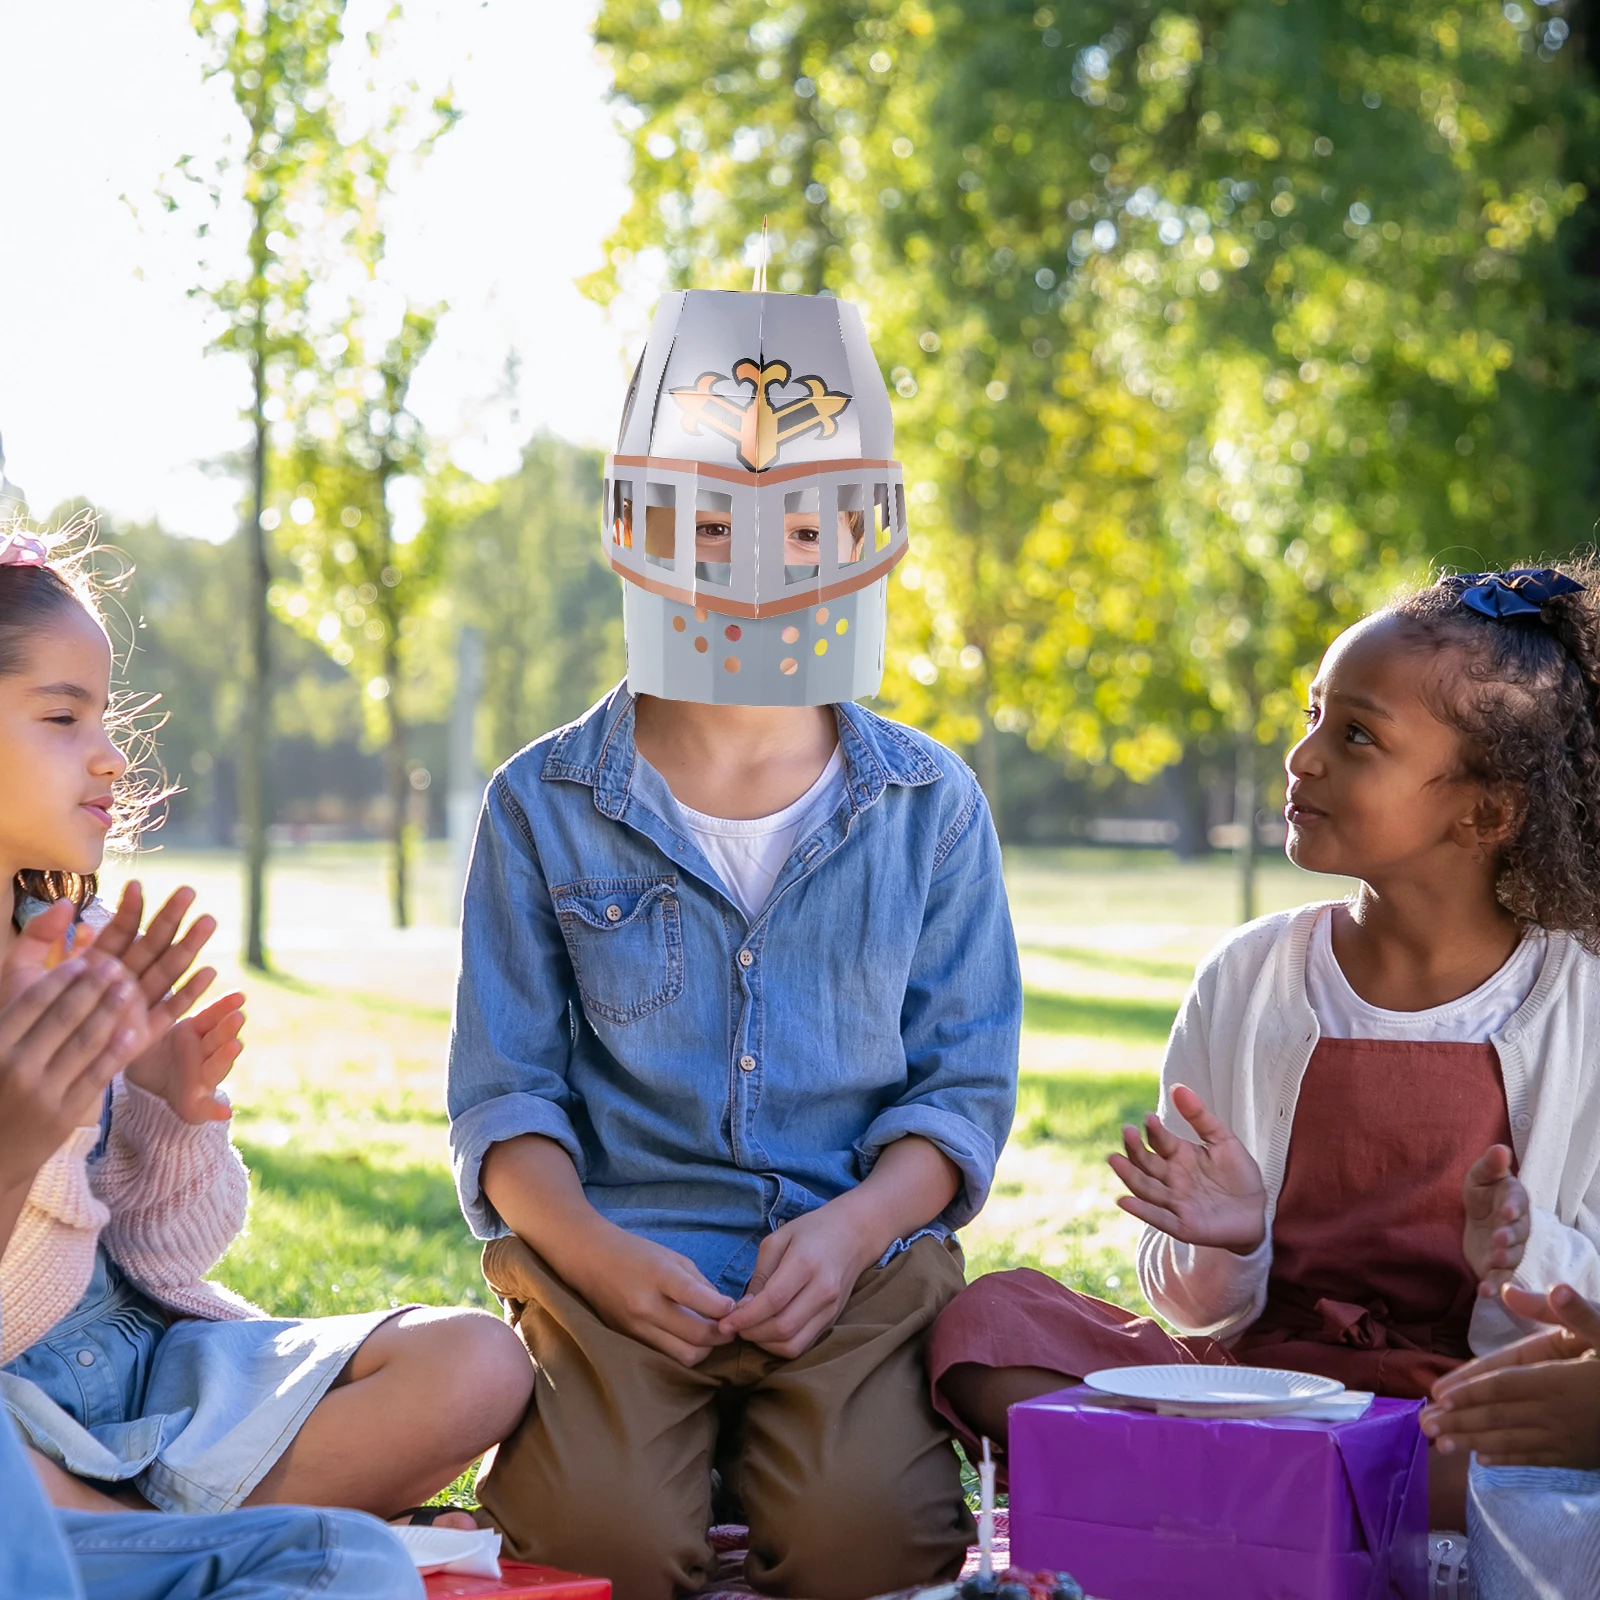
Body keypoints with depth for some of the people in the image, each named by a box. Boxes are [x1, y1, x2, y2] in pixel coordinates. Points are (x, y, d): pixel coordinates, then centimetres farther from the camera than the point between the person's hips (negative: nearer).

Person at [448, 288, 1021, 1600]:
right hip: (615, 1257, 0)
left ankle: (772, 1458, 7)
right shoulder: (545, 807, 5)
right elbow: (503, 1091, 3)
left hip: (860, 1259, 1)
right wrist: (595, 1248, -15)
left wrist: (854, 1226, -13)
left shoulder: (929, 808, 7)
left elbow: (964, 1080, 5)